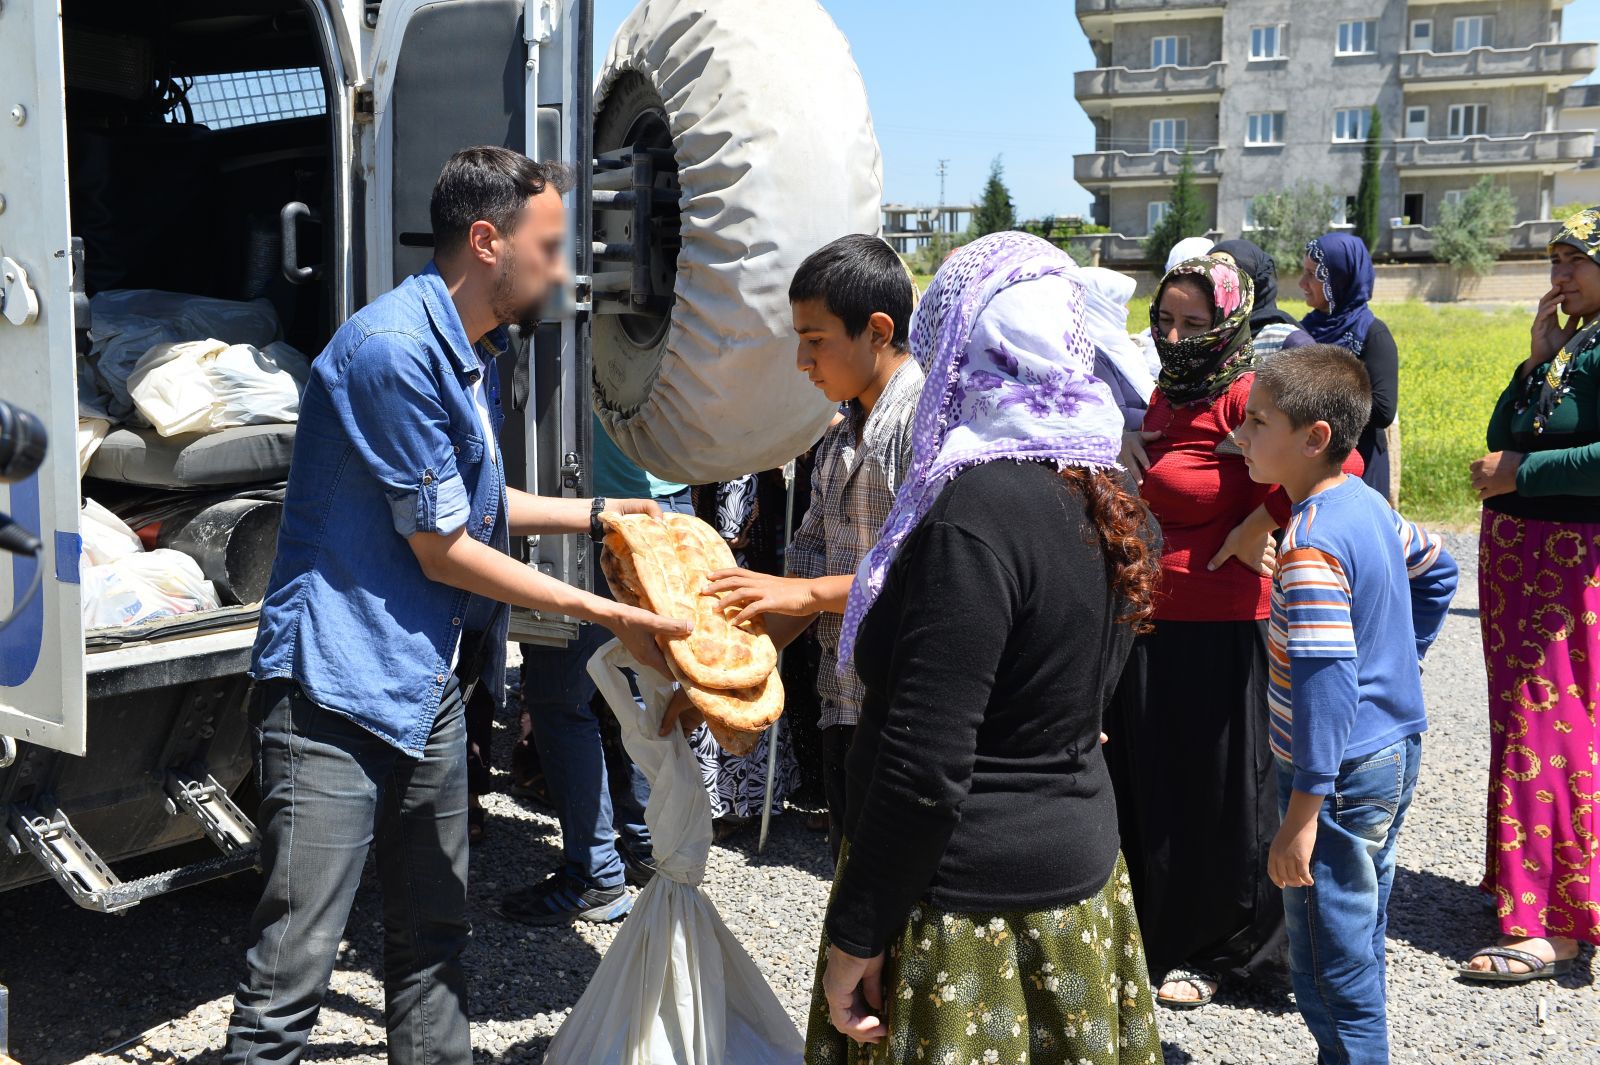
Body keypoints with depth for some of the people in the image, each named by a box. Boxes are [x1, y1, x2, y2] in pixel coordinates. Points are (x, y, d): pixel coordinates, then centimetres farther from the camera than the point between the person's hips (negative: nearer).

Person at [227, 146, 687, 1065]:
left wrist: (593, 514, 21)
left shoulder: (471, 349, 12)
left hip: (430, 687, 10)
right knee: (293, 972, -4)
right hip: (338, 689, -9)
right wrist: (607, 614, -10)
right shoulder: (393, 350, -19)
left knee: (434, 941, 18)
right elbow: (442, 549, -16)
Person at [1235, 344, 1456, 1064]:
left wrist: (1301, 815, -25)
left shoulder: (1311, 544, -24)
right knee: (1361, 945, 22)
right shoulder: (1368, 504, 4)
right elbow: (1437, 571, 22)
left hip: (1342, 774, -10)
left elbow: (1325, 682, -28)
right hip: (1396, 746, 10)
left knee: (1330, 969, 2)